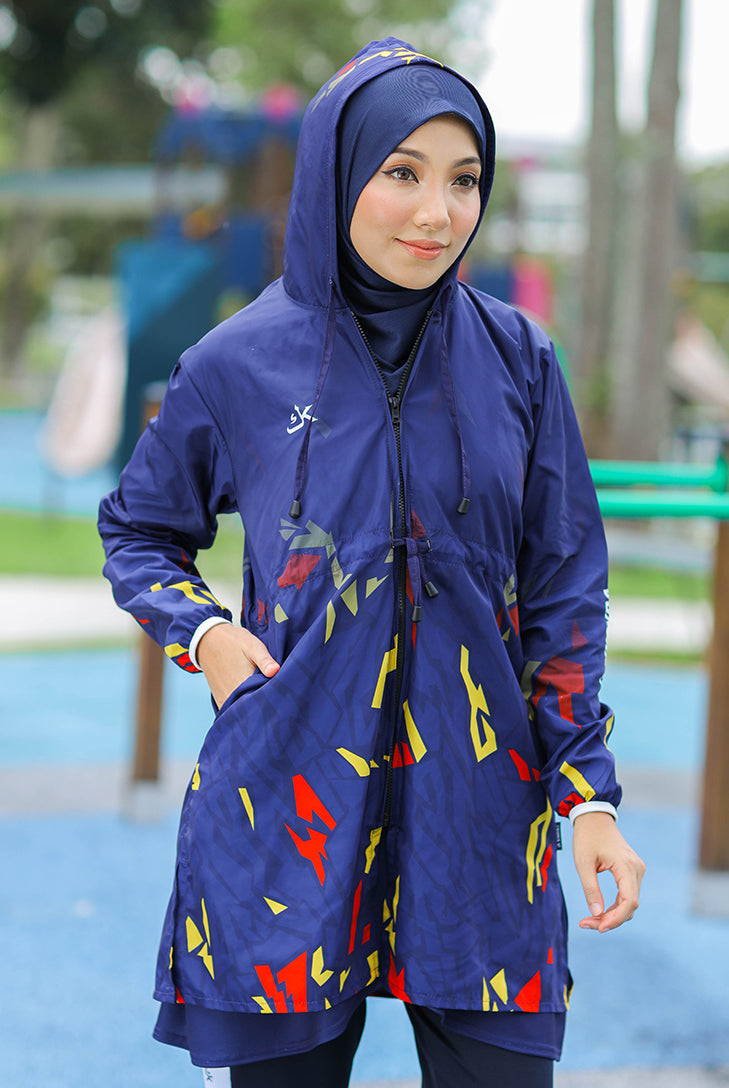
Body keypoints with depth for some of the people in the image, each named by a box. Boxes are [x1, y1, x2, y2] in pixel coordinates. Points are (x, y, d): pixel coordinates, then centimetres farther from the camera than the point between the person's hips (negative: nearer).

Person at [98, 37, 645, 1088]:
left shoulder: (516, 362, 2)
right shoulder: (238, 366, -1)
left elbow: (563, 588, 6)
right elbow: (138, 528, 15)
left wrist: (589, 791, 0)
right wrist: (203, 634, -4)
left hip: (476, 807, 1)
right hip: (291, 804, -1)